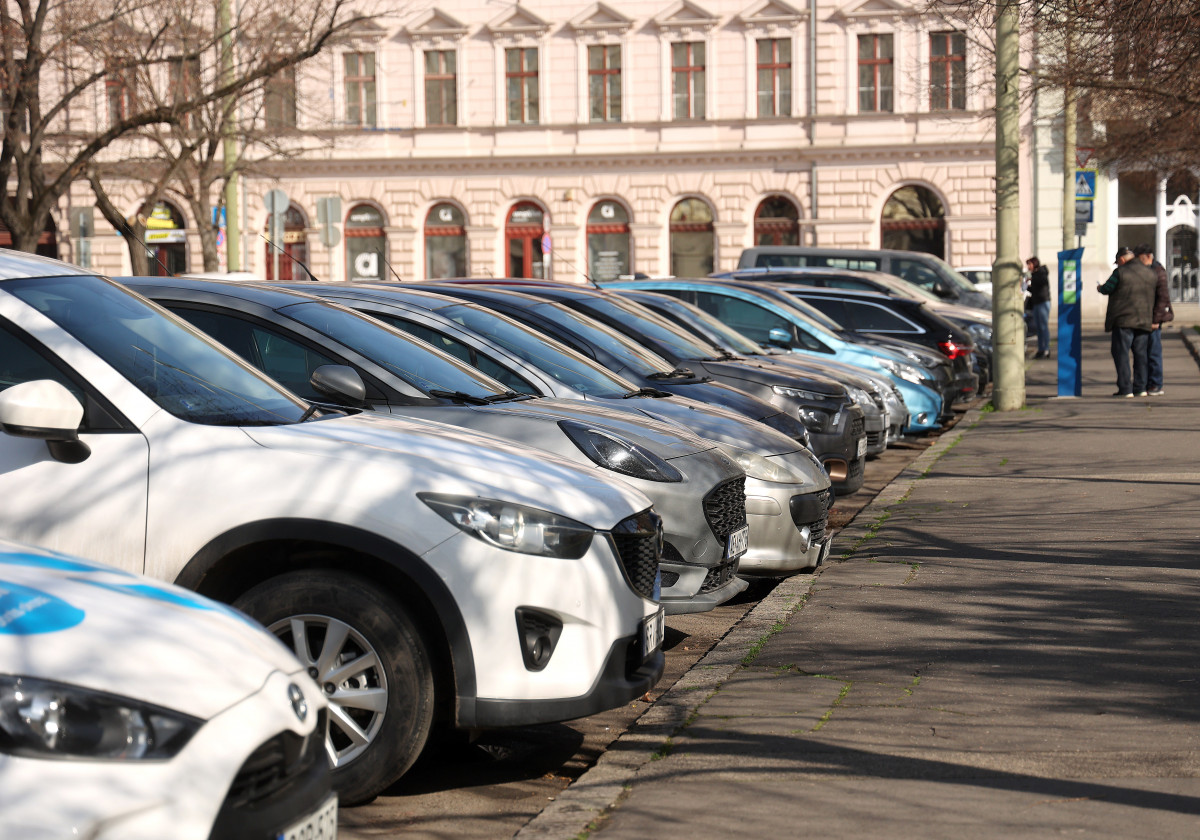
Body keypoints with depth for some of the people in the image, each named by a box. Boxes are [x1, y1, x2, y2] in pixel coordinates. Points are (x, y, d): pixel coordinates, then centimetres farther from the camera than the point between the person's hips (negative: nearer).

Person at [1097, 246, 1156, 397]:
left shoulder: (1120, 272, -6)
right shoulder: (1149, 273, 13)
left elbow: (1107, 289, -4)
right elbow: (1154, 294, 17)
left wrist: (1100, 288, 17)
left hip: (1124, 320, -6)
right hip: (1144, 320, 6)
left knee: (1121, 353, -2)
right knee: (1140, 353, 10)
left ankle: (1125, 389, -7)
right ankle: (1140, 388, 9)